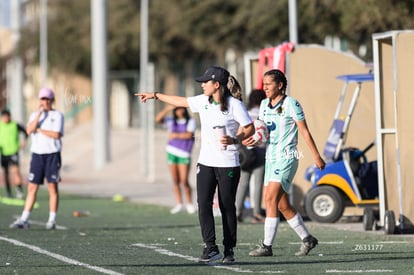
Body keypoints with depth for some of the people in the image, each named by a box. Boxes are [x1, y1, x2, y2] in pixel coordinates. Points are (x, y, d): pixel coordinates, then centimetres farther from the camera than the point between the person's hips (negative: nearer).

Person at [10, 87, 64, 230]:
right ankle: (24, 220, 3)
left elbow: (56, 135, -12)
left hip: (52, 154, -3)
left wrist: (39, 129, -6)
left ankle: (52, 220, 2)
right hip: (37, 154, 3)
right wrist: (39, 113, -10)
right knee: (32, 187, 2)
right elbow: (29, 130, -6)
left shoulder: (57, 115, 0)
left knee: (53, 187, -3)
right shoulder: (34, 115, 12)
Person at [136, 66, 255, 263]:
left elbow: (250, 129, -7)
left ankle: (229, 250, 11)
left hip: (228, 164, -5)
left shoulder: (235, 105, -9)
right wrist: (155, 95, 30)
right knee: (203, 204, -8)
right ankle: (211, 248, -8)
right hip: (206, 163, 5)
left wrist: (235, 139, -24)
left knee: (227, 207, 1)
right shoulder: (202, 101, 7)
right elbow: (180, 101, 22)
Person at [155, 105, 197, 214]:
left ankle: (190, 204, 5)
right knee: (175, 180, 2)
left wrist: (176, 135, -5)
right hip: (172, 152, 3)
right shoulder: (171, 121, 12)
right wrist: (167, 108, -10)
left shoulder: (191, 121, 2)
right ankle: (179, 204, 7)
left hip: (184, 154, -3)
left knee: (184, 181, -8)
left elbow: (189, 135, -11)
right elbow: (158, 119, -1)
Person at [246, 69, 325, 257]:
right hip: (271, 158, 8)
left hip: (287, 158, -8)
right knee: (283, 205, 8)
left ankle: (267, 246, -18)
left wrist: (316, 156, -3)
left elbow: (305, 132, -5)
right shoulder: (264, 105, 11)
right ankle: (307, 239, 21)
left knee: (270, 199, -17)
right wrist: (252, 140, -6)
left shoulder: (291, 104, -8)